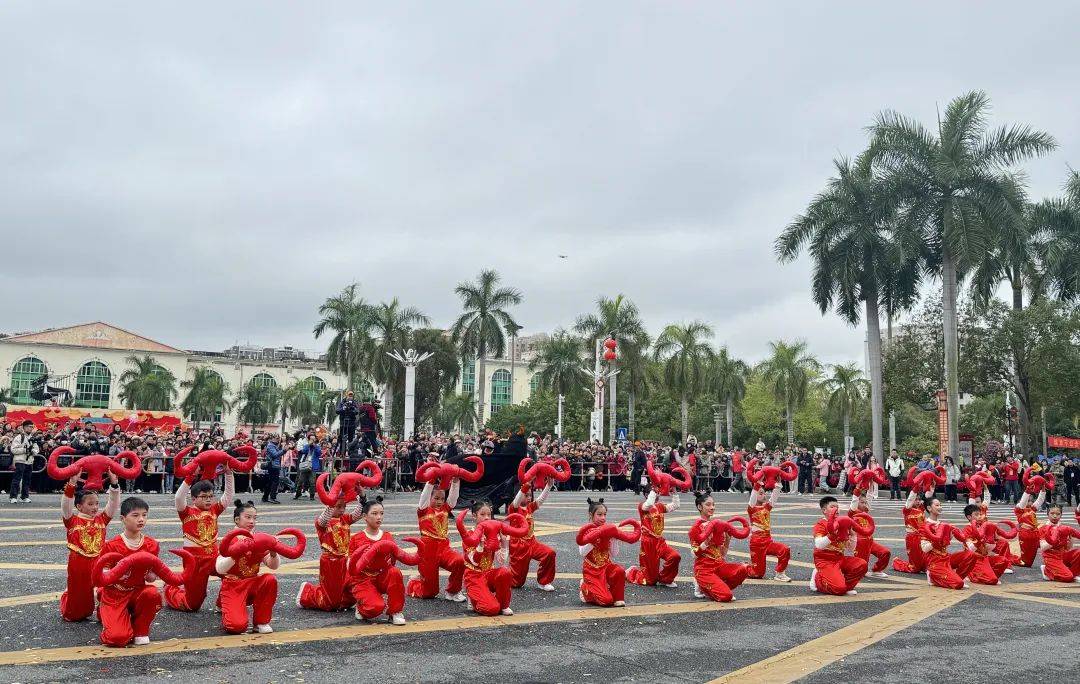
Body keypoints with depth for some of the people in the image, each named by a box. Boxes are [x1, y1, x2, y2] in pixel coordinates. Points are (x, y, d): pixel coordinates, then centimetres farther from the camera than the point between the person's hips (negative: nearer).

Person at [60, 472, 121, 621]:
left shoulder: (101, 519, 6)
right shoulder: (73, 520, -3)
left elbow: (113, 504, 0)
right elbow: (66, 505, -18)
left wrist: (114, 484, -12)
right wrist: (72, 484, -29)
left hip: (99, 562, 2)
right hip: (78, 564, -2)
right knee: (77, 596, 12)